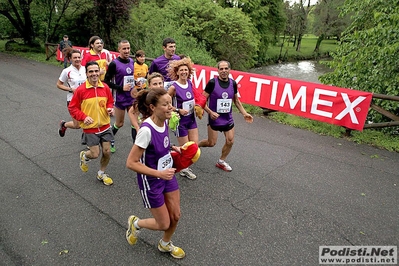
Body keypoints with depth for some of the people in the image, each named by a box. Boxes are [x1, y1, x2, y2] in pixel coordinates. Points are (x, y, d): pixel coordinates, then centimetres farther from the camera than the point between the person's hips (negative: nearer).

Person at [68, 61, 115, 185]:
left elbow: (110, 101, 14)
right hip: (90, 128, -3)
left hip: (105, 126, 3)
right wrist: (84, 117, -18)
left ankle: (101, 174, 32)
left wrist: (110, 108, -8)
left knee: (107, 152, 5)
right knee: (95, 154, -2)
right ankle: (84, 156, 37)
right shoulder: (81, 90, -12)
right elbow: (72, 107, -4)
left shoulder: (105, 87, -2)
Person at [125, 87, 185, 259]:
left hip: (167, 175, 7)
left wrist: (171, 149, -1)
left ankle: (165, 244, 47)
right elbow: (131, 163, -26)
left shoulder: (164, 122, -7)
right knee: (164, 224, 8)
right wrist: (159, 173, -29)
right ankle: (135, 223, 38)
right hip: (151, 182, -7)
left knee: (175, 216, 17)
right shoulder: (146, 130, -31)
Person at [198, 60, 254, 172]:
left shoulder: (233, 83, -1)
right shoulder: (212, 82, -16)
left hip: (228, 118, 5)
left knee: (230, 141, 6)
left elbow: (236, 100, 12)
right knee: (211, 143, 0)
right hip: (214, 118, -5)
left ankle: (221, 162, 28)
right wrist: (210, 112, -23)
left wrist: (244, 113, 5)